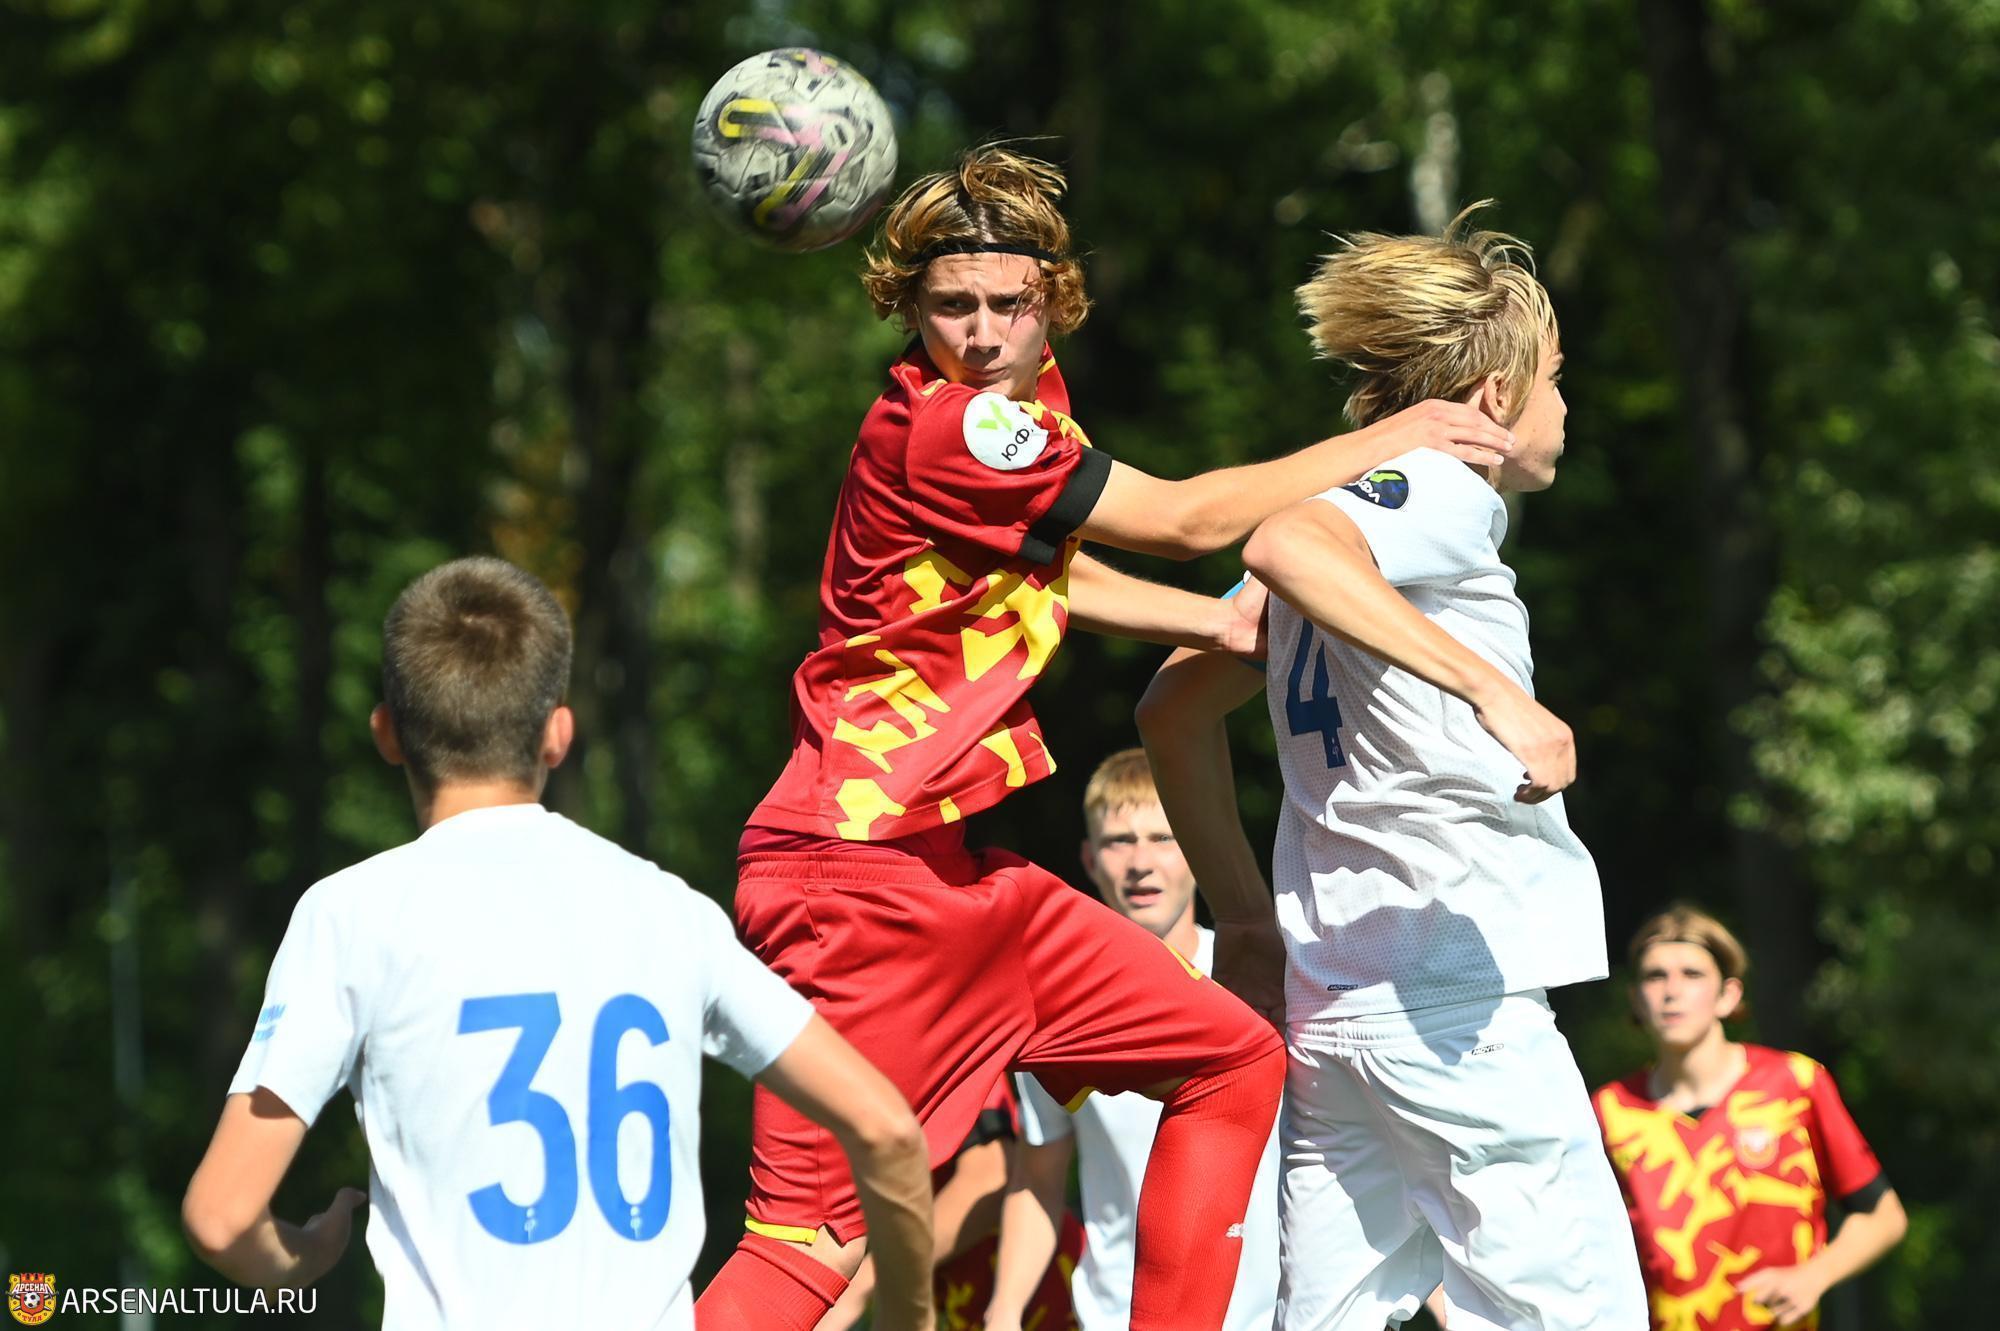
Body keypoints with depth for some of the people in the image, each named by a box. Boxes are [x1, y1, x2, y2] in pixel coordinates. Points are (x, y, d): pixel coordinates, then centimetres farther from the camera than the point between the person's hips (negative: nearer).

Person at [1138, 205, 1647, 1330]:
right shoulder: (1444, 494, -7)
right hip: (1461, 1002, -9)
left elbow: (1177, 710, 26)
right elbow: (1283, 544, -29)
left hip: (1328, 1006, 9)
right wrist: (1491, 686, -34)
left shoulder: (1355, 513, 20)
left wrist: (1251, 923, 27)